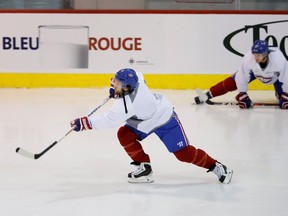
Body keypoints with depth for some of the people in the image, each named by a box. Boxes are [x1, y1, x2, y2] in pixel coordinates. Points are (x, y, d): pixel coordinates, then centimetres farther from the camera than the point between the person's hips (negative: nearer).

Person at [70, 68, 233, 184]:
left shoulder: (126, 105, -37)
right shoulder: (136, 78, -18)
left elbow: (108, 120, -31)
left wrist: (86, 123, -25)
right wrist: (116, 90, 9)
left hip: (165, 121, -9)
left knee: (183, 153, -8)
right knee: (124, 135, -6)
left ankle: (217, 167, 9)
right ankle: (144, 168, 4)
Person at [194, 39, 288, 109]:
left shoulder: (278, 60, -44)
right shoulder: (248, 58, -38)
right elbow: (242, 77, -26)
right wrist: (242, 95, -23)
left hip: (275, 75, -1)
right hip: (254, 71, 1)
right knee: (232, 82, -7)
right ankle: (206, 96, 2)